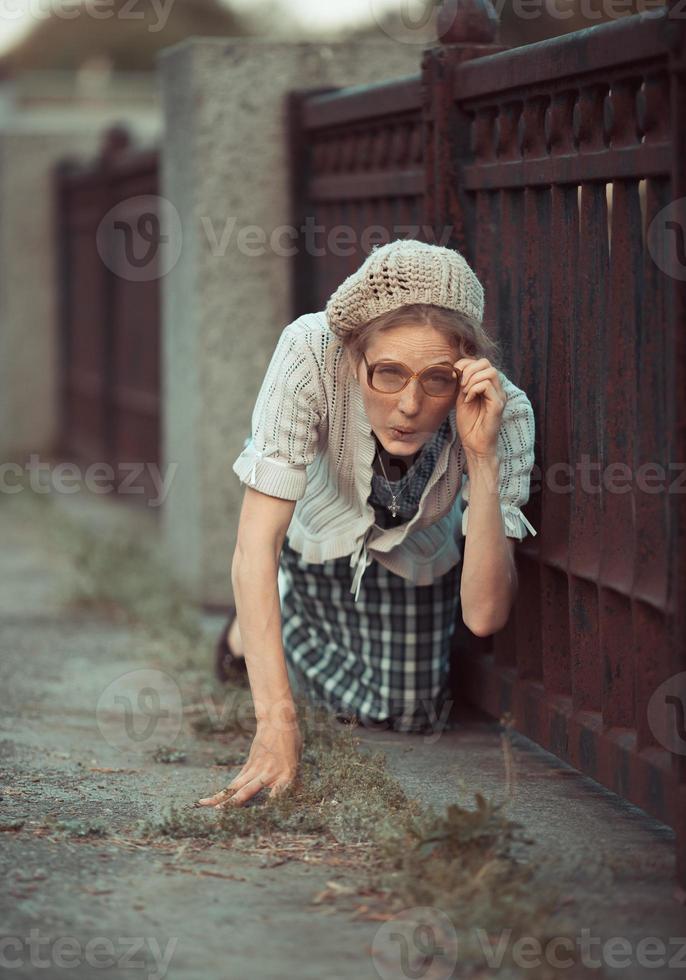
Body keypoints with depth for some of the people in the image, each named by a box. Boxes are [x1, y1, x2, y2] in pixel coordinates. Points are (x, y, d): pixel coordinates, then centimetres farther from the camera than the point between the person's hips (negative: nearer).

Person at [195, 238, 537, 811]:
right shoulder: (311, 352, -44)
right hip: (318, 524, -1)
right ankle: (255, 624, 30)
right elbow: (256, 544, -42)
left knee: (406, 711, 1)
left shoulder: (505, 413, -39)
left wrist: (482, 456, -52)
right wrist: (277, 724, -49)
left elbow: (485, 617, -41)